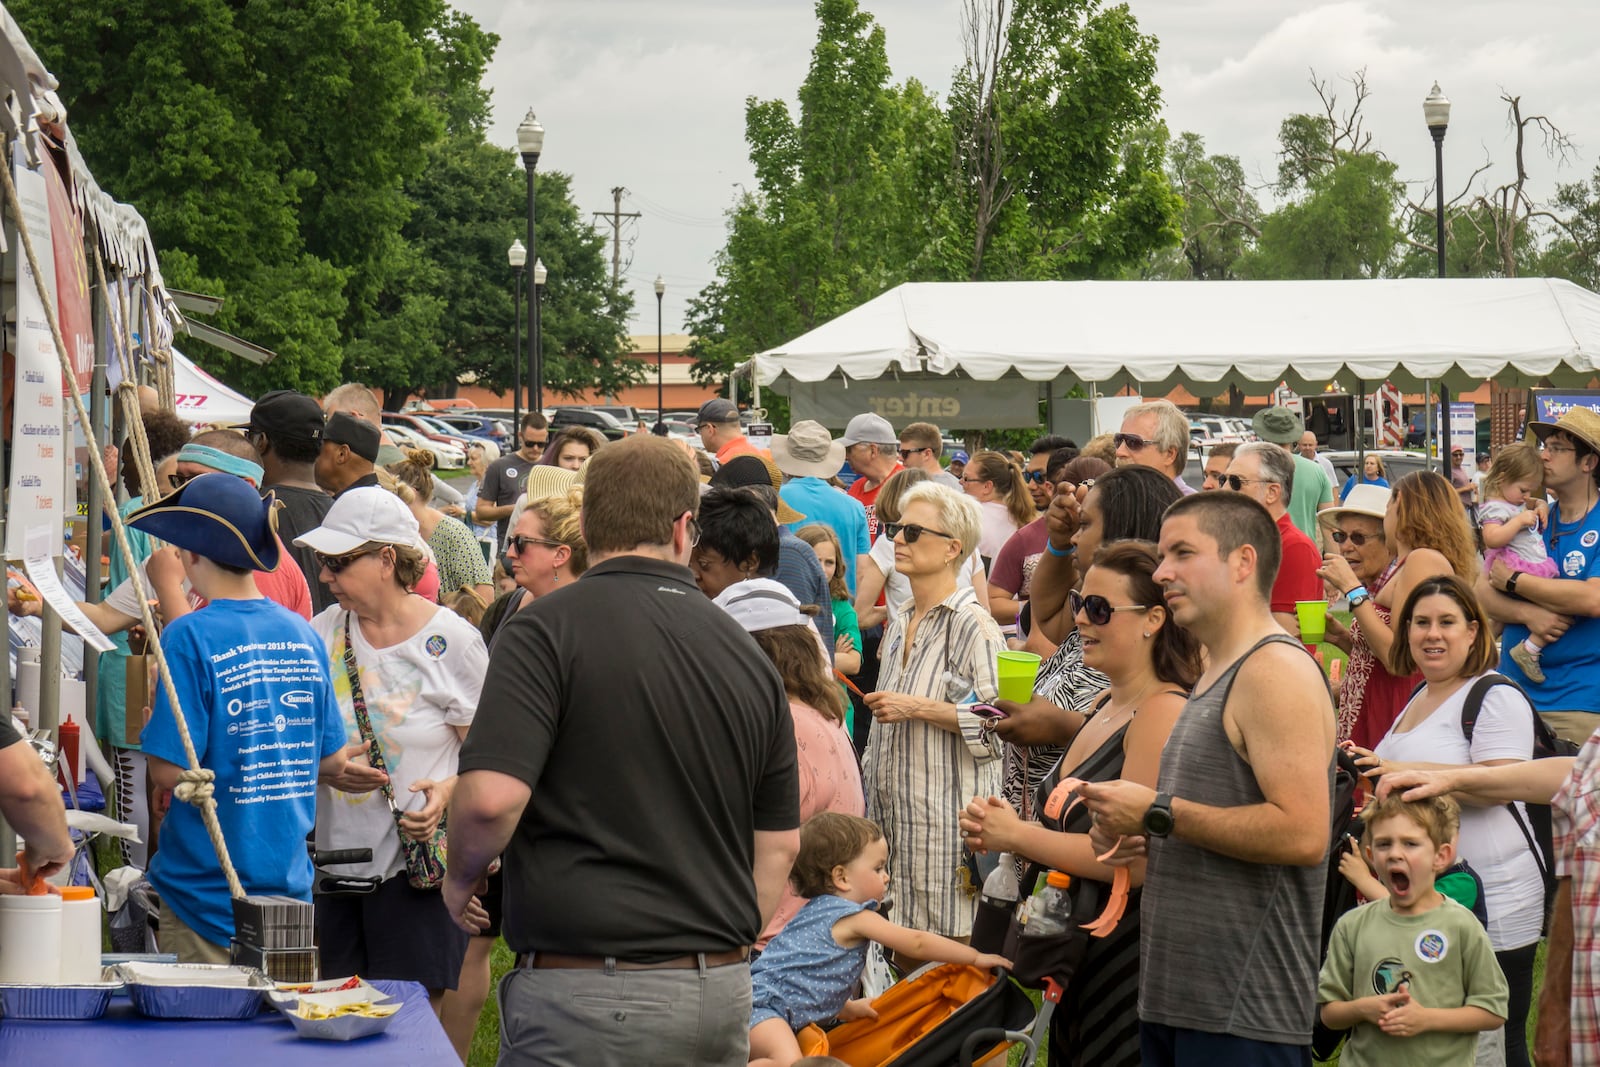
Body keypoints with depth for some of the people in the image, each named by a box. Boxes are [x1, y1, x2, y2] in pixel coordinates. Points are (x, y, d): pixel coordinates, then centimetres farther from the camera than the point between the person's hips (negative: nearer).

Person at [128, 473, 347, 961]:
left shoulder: (190, 637, -15)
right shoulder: (302, 634, 2)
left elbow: (171, 770, -17)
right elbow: (333, 760, 9)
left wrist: (150, 730, 2)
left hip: (208, 893, -5)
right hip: (290, 881, 5)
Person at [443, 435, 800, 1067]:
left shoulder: (547, 629, -9)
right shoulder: (747, 653, 8)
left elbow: (491, 797, -19)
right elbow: (780, 845, 13)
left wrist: (460, 879, 1)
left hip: (584, 993, -5)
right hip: (722, 996, 5)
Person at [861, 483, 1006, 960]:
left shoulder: (971, 624, -10)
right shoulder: (898, 623, 16)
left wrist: (918, 708, -17)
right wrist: (869, 784, 23)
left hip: (948, 808, -8)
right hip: (893, 809, 8)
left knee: (949, 939, -5)